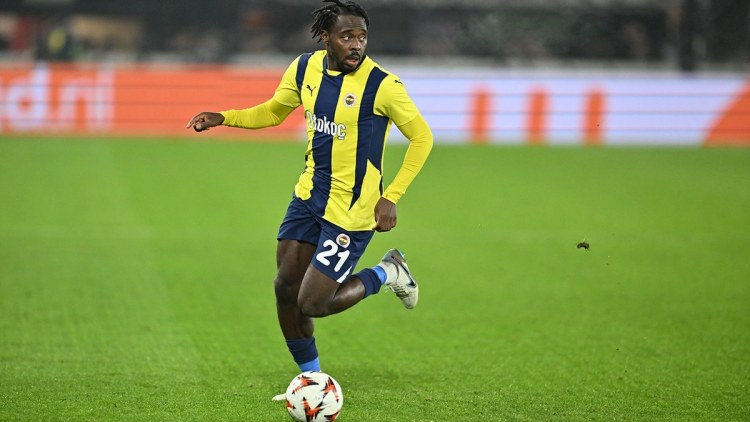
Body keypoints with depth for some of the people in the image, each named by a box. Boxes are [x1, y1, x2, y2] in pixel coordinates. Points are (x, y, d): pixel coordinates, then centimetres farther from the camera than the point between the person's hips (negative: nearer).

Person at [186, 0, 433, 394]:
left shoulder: (382, 84, -19)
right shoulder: (305, 69, -2)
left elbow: (421, 137, -10)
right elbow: (274, 111, 16)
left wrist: (390, 197, -15)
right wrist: (223, 118, 0)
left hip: (352, 210, -6)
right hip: (310, 194, 6)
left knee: (312, 305, -6)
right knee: (285, 288, 6)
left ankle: (387, 273, 18)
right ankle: (311, 378, 27)